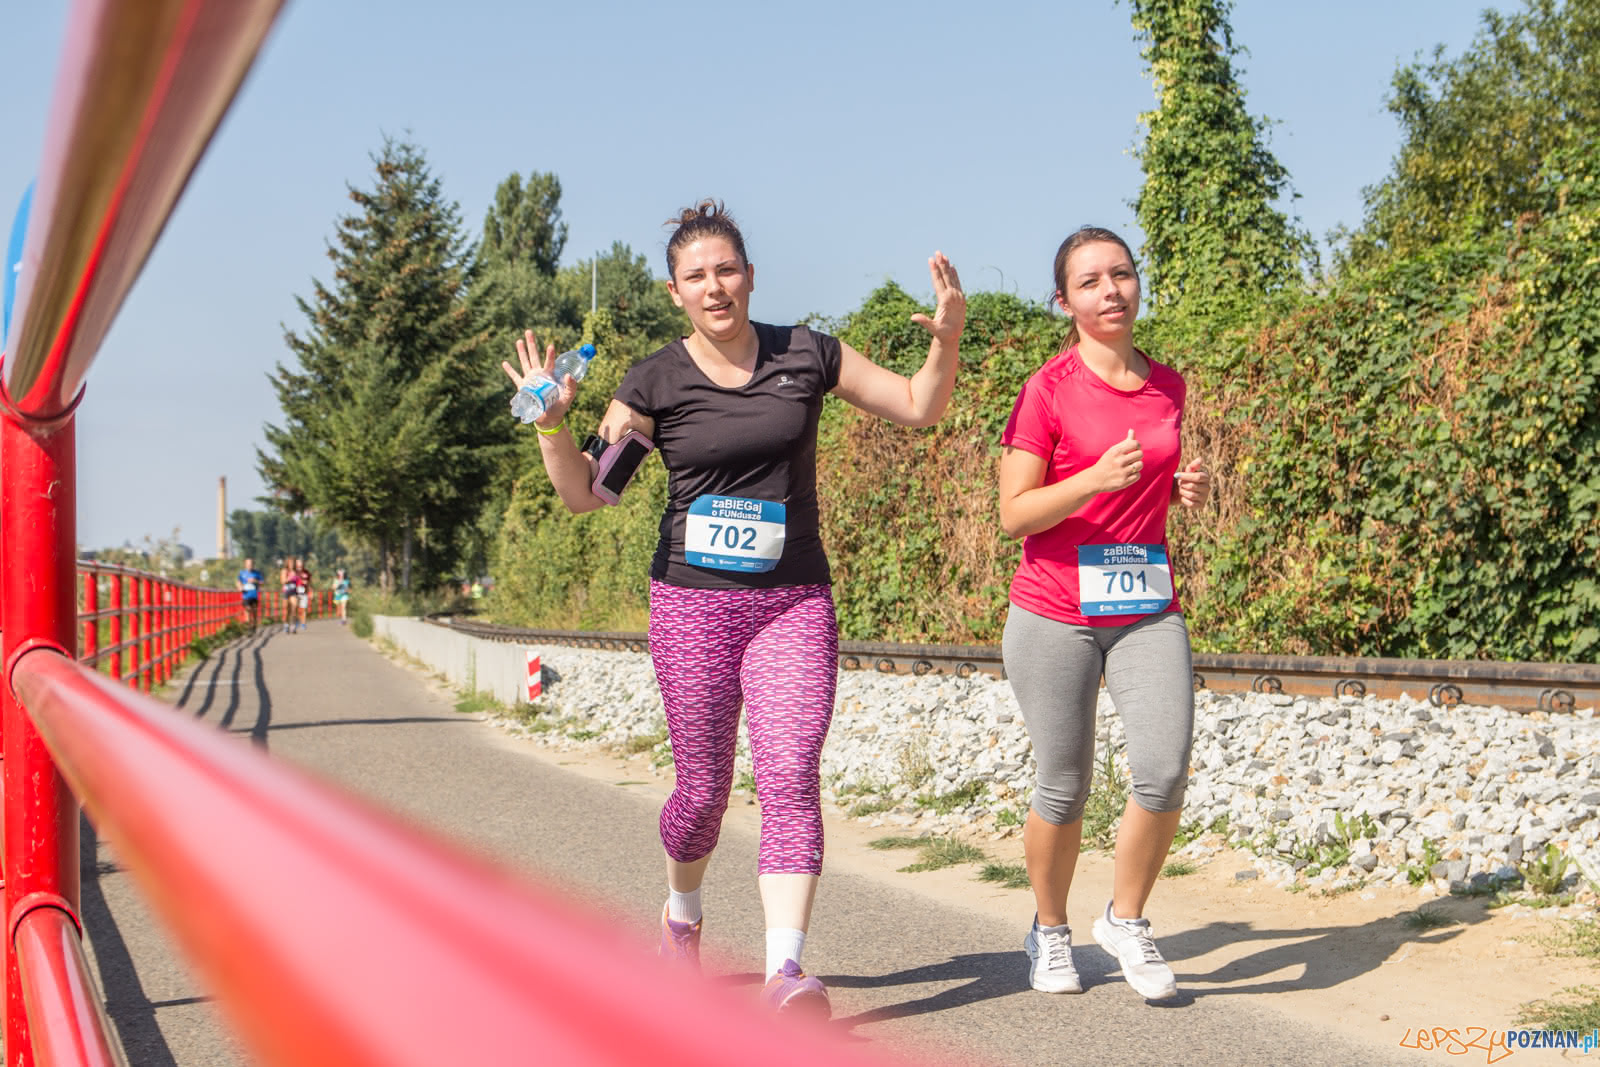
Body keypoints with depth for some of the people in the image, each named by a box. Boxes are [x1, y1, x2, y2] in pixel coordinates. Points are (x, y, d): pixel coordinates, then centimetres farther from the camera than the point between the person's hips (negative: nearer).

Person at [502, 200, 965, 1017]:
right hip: (692, 602, 0)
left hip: (794, 602, 1)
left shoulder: (806, 357, 3)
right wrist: (552, 424, -16)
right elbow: (583, 494, 1)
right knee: (704, 786, 5)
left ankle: (785, 969, -16)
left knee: (790, 775, -13)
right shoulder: (655, 382, 0)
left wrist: (946, 339, -8)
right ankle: (681, 912, 36)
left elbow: (918, 407, 10)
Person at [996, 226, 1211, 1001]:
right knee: (1065, 787, 5)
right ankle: (1050, 931, 29)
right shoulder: (1048, 390, -8)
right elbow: (1014, 514, -10)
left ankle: (1125, 919, 12)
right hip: (1056, 613, -4)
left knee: (1165, 771, -11)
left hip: (1147, 610, 4)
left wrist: (1187, 490, 1)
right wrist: (1097, 478, -23)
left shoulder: (1167, 386, 8)